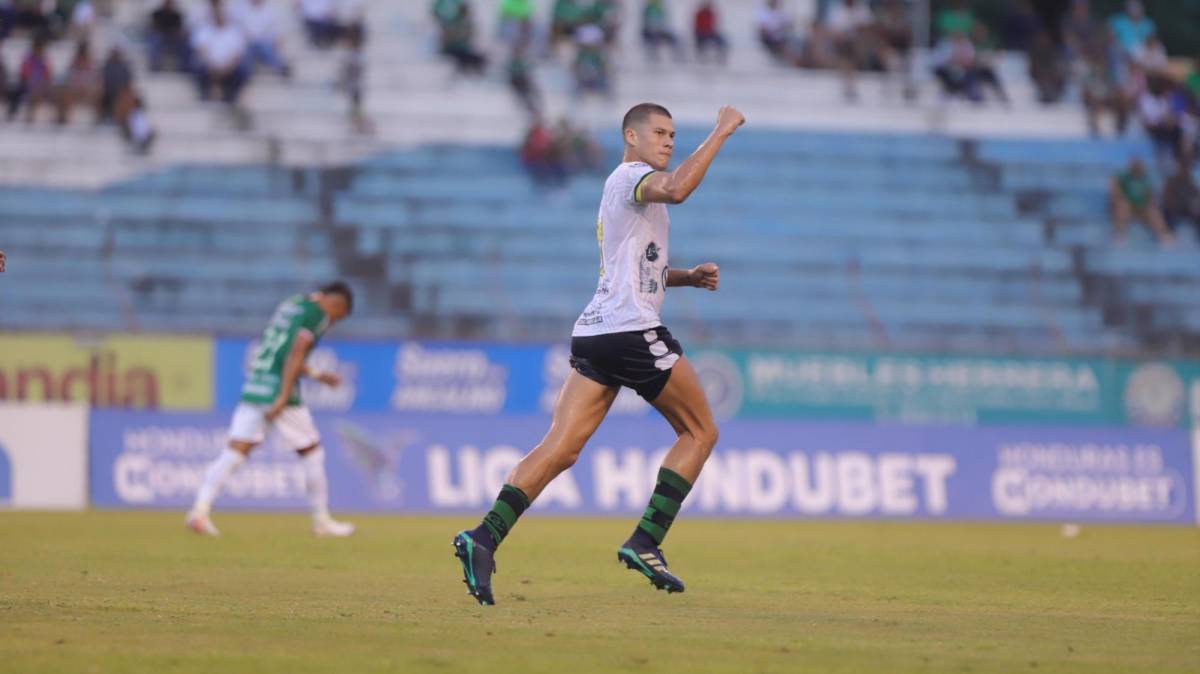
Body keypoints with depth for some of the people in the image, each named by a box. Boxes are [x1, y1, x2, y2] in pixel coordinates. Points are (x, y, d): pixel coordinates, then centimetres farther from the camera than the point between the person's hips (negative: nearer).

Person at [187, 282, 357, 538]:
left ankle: (201, 508, -17)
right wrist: (283, 399, -19)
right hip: (279, 390, -7)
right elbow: (295, 352, -15)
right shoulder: (318, 313, -3)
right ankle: (321, 521, 17)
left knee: (235, 451, -1)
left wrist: (314, 375, 36)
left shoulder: (288, 305, 22)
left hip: (252, 389, 7)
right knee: (312, 452, 9)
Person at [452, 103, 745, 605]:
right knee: (700, 432, 6)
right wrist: (720, 133, -20)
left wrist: (688, 276, 22)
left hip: (593, 333, 9)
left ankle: (485, 537, -20)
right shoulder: (631, 176, -5)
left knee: (561, 448, -3)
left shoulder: (622, 188, 26)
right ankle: (645, 543, -1)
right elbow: (677, 189, -29)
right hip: (633, 330, -9)